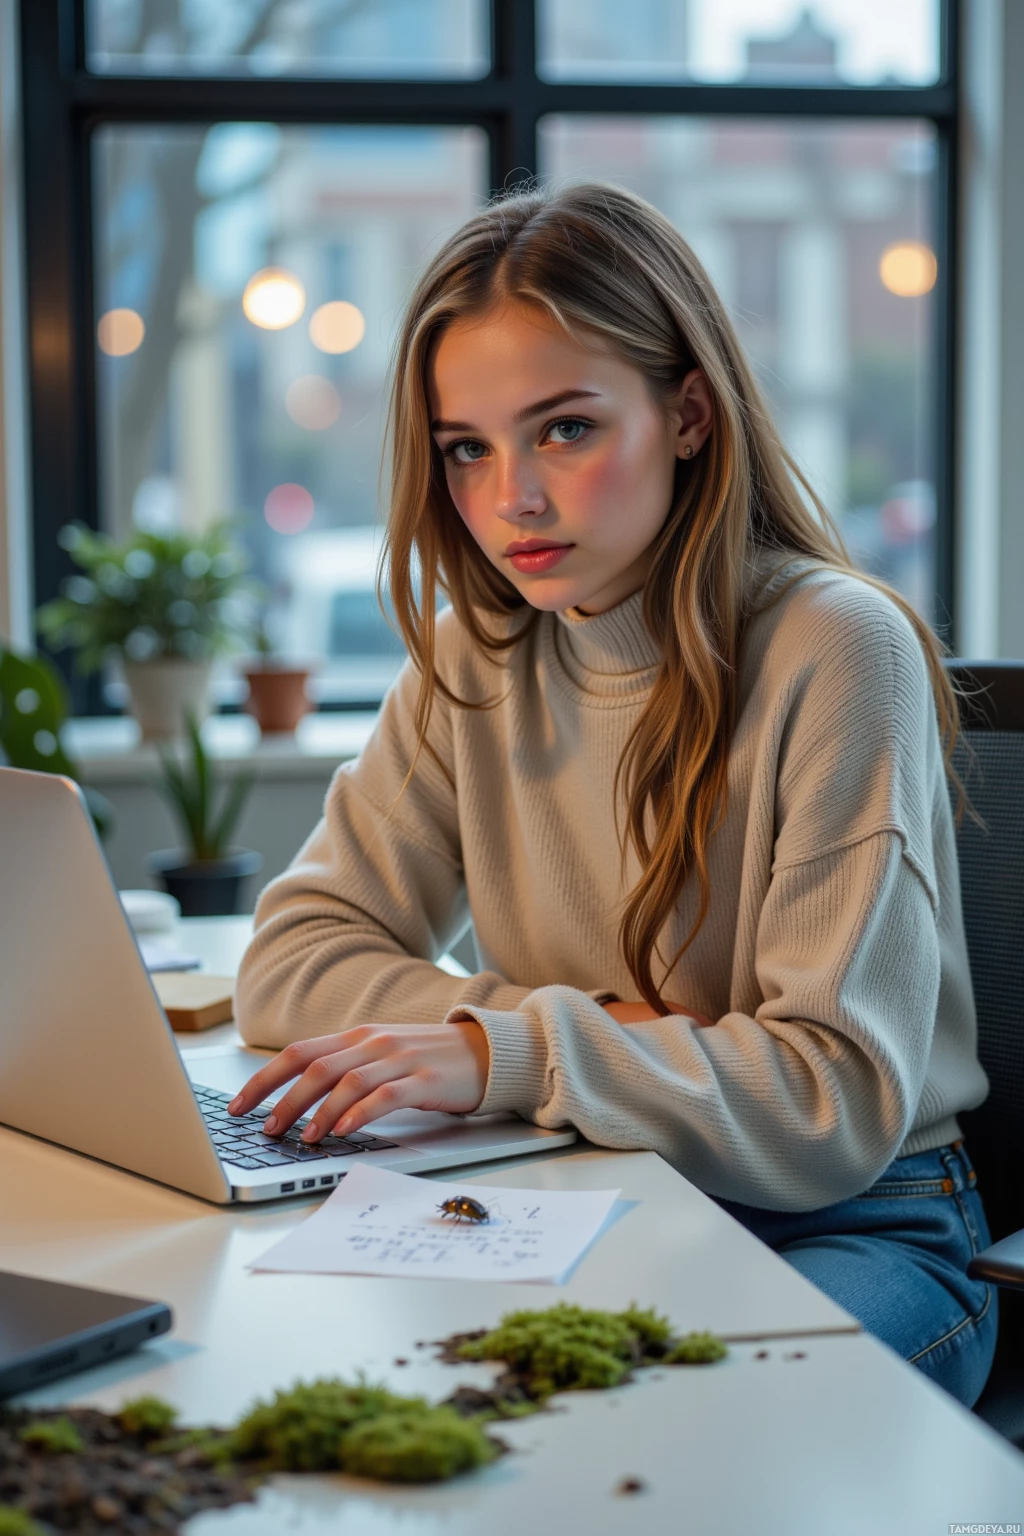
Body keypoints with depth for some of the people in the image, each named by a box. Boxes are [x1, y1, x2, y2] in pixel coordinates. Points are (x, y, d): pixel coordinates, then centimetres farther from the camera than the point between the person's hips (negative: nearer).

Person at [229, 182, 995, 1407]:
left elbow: (844, 1100, -19)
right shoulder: (475, 657, 3)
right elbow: (293, 959, 0)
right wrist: (594, 1035, -15)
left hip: (853, 1231, -4)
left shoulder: (835, 652, -15)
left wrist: (511, 1053, -31)